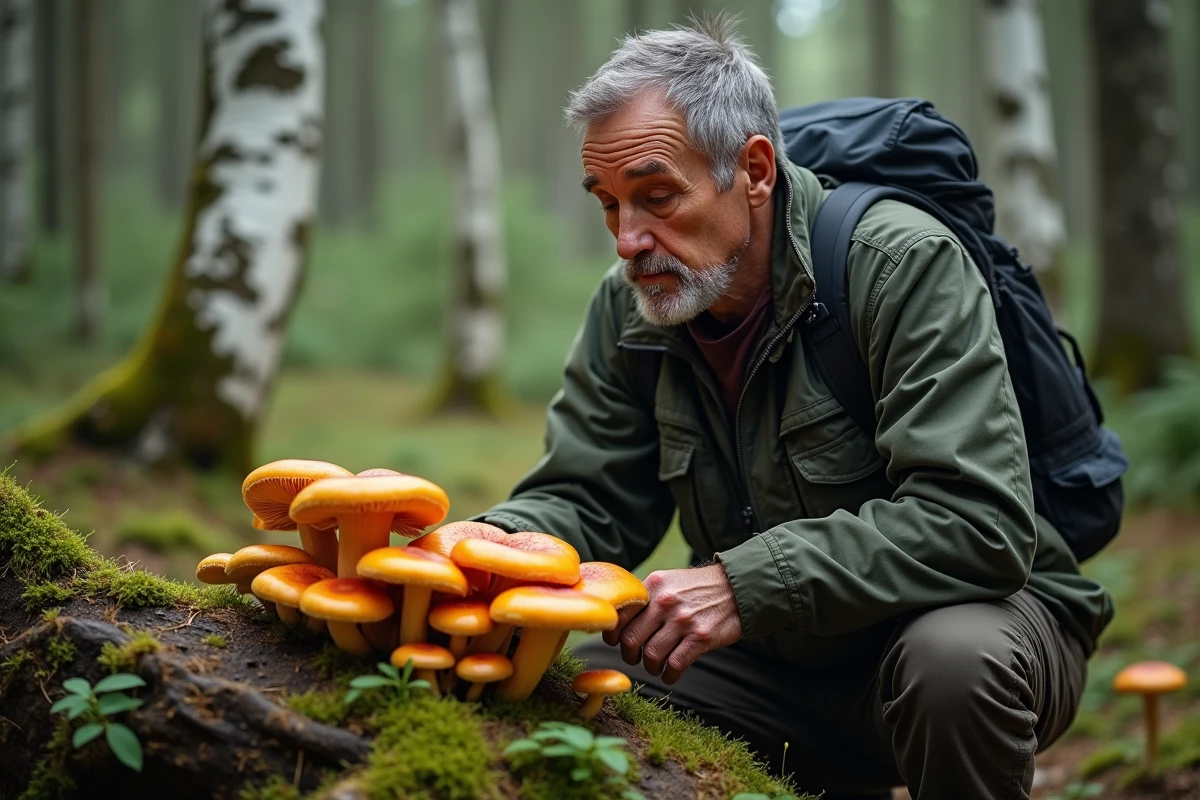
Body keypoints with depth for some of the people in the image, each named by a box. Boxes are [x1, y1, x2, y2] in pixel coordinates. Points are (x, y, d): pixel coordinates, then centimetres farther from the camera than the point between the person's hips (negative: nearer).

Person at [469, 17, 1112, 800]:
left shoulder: (904, 265, -22)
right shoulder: (630, 309, -3)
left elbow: (978, 525, -30)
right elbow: (582, 501, -1)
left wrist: (743, 585, -37)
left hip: (979, 609, -5)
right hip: (784, 651, 5)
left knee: (953, 659, -38)